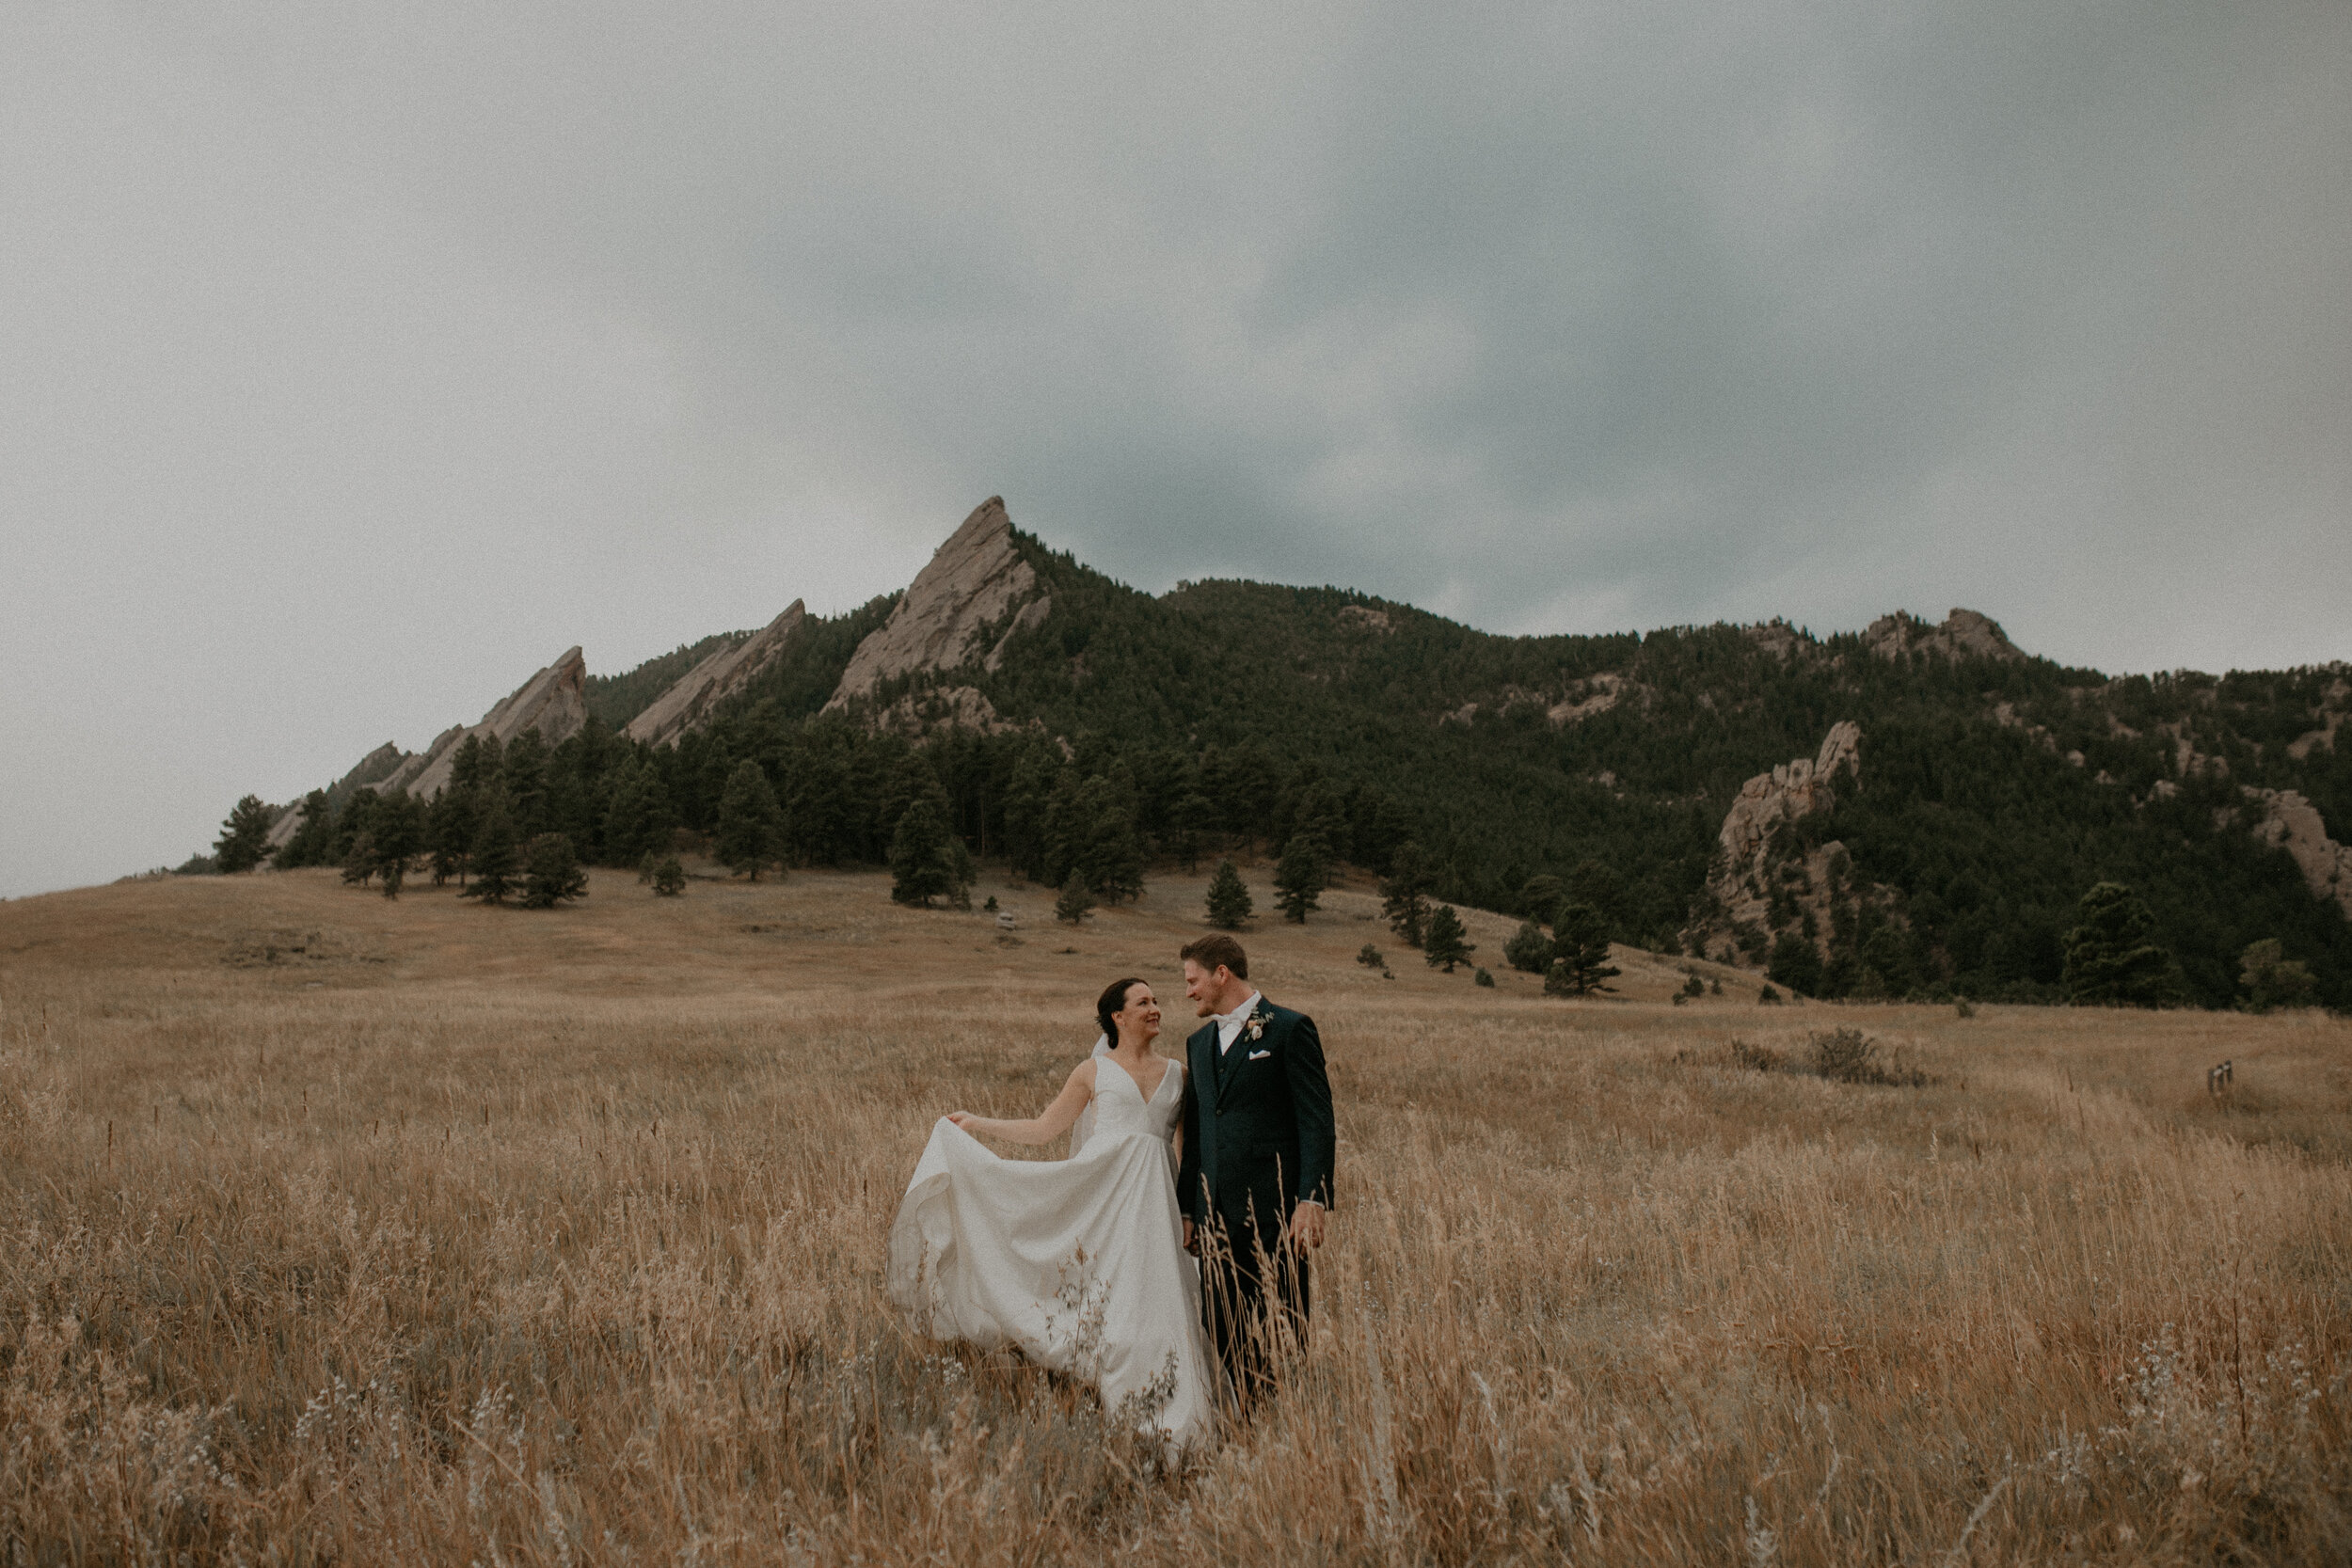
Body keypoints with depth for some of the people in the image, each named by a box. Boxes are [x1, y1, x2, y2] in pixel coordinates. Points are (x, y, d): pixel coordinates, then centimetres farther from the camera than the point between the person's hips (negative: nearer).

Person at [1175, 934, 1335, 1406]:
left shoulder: (1289, 1029, -4)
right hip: (1216, 1211, 6)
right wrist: (1187, 1209, 16)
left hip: (1273, 1208, -6)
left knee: (1279, 1331, 0)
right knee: (1220, 1328, 7)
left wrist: (1311, 1200, -17)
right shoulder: (1199, 1042, 17)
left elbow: (1317, 1122, -9)